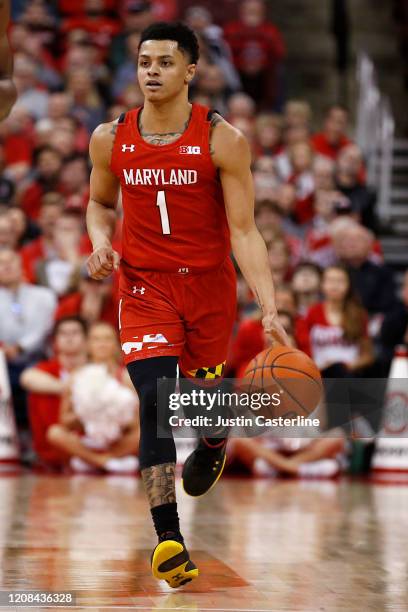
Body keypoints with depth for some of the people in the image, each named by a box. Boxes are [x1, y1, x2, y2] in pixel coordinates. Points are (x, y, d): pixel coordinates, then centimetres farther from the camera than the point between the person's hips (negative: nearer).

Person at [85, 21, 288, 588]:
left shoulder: (222, 140, -12)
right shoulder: (110, 139, -3)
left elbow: (243, 230, -13)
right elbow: (100, 202, 16)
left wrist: (269, 308, -23)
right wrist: (100, 242, -6)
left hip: (209, 285, 0)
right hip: (143, 285, 0)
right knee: (156, 401, -17)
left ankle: (213, 445, 54)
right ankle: (169, 539, -17)